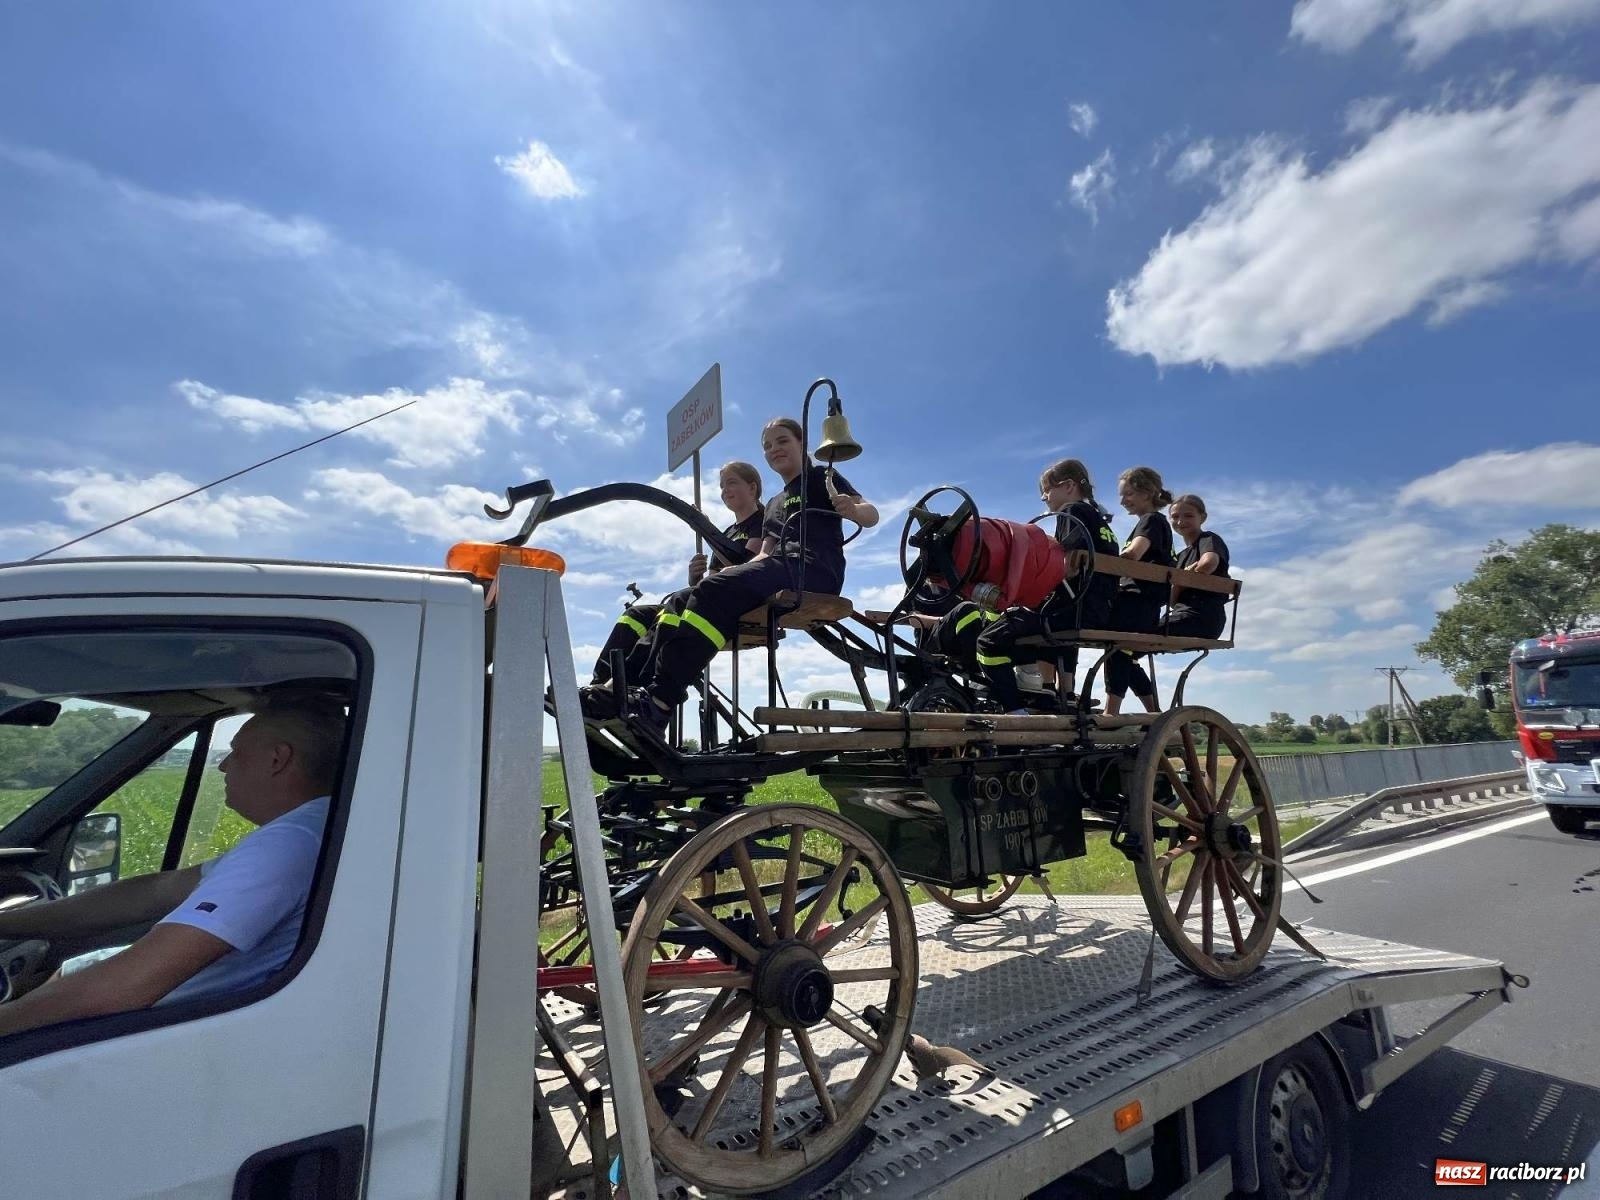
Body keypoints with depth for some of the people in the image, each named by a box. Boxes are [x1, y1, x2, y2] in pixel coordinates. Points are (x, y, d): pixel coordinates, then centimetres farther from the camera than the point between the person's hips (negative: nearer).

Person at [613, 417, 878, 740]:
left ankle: (660, 703, -39)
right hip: (780, 570, 8)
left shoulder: (821, 478, 13)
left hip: (815, 569, -8)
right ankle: (642, 692, -21)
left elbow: (871, 515, 0)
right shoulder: (775, 504, 33)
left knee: (715, 591, -31)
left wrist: (853, 509, -25)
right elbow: (766, 554, 20)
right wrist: (735, 571, -1)